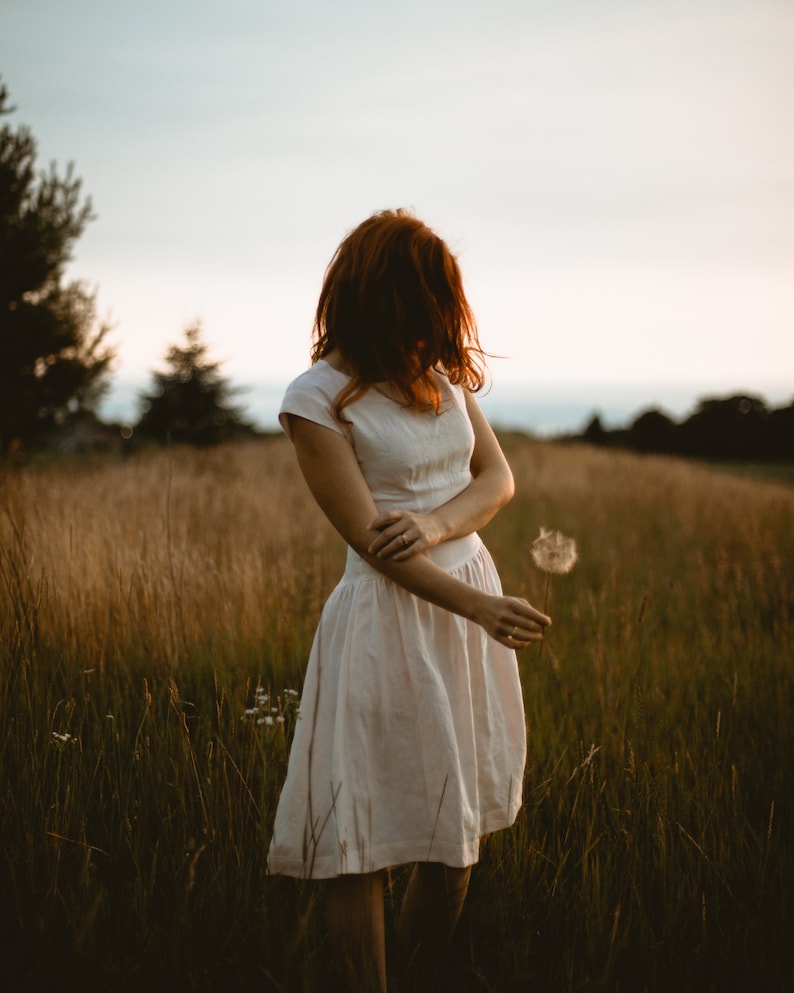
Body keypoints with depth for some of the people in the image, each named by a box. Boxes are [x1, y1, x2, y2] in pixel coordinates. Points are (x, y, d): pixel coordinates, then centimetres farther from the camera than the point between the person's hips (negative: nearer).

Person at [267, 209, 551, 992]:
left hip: (473, 600, 6)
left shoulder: (440, 370, 7)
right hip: (391, 615, -6)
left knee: (458, 824, 12)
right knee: (363, 843, 1)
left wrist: (436, 523, -17)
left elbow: (498, 478, 4)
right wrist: (480, 606, -16)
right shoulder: (318, 398, -13)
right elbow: (370, 540, -15)